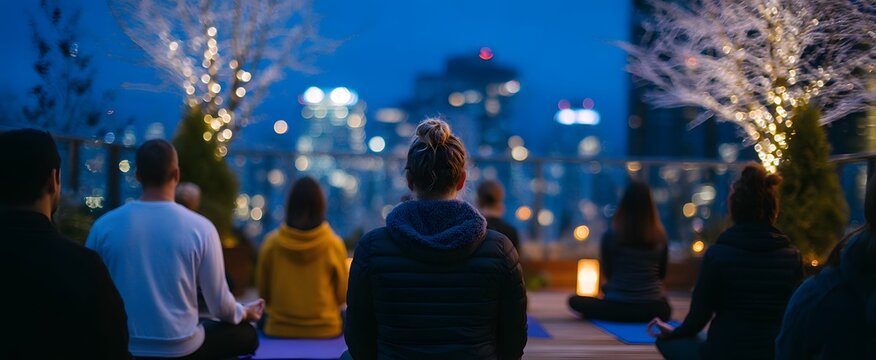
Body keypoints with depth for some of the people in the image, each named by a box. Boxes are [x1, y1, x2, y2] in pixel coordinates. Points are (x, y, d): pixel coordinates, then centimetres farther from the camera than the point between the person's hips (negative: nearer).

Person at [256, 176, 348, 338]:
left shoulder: (271, 243, -9)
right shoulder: (334, 245, -12)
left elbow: (263, 293, 3)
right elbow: (341, 295, 0)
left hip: (279, 330, 1)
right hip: (324, 330, -1)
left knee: (261, 320, 32)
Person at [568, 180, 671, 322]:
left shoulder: (611, 235, -10)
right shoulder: (660, 236, -3)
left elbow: (607, 273, 2)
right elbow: (662, 274, 9)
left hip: (619, 306, -3)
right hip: (654, 309, 3)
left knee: (574, 301, 18)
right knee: (664, 308, 38)